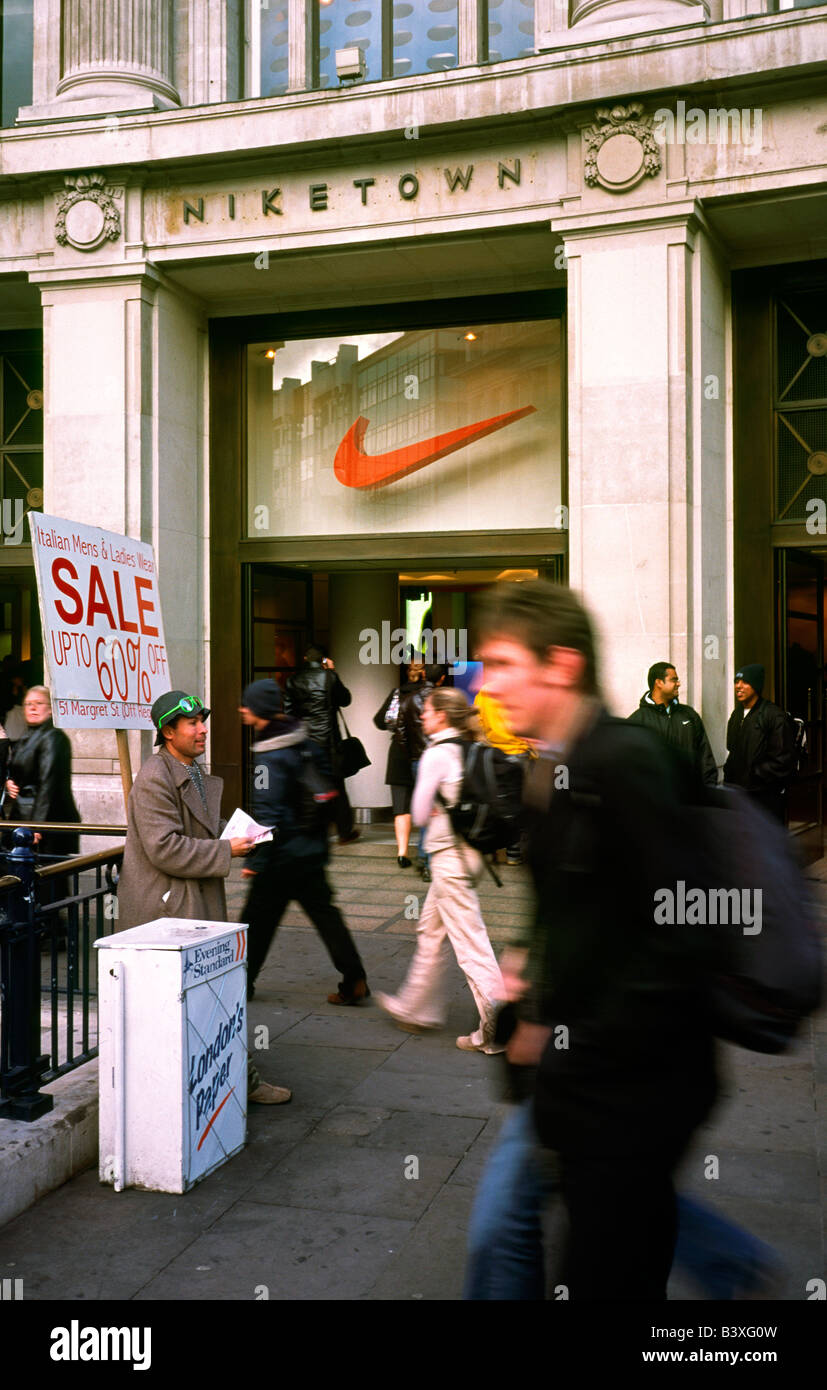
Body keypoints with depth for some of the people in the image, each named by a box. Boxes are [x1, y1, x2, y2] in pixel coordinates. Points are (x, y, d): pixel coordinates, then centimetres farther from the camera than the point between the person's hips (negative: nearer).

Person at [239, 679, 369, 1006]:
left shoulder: (270, 756, -19)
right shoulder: (305, 742, 6)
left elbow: (267, 815, -22)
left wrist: (255, 861, -17)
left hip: (282, 855, -8)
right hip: (311, 849, 8)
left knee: (257, 917, 8)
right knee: (324, 912, 11)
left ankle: (242, 980, 21)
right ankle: (354, 981, 9)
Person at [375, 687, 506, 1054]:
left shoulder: (436, 754, -15)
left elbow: (420, 813, -10)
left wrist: (435, 814, 8)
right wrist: (445, 812, 8)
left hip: (449, 855, -9)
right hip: (467, 850, 9)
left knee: (468, 939, -5)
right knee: (431, 931, 20)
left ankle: (495, 1025, -2)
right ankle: (417, 1009, 32)